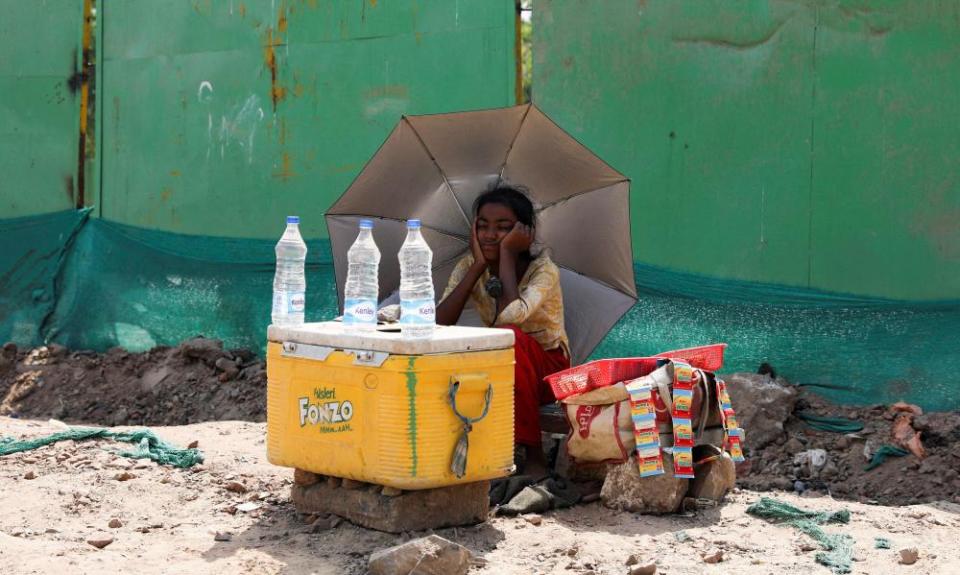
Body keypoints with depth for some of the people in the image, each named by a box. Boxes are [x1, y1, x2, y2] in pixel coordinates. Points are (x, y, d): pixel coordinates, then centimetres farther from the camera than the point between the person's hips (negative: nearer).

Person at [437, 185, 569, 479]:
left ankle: (534, 454, -25)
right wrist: (478, 265, -19)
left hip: (547, 370, -3)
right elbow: (439, 323, -20)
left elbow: (510, 316, -36)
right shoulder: (469, 267, -4)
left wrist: (507, 254, -25)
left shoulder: (543, 270, -16)